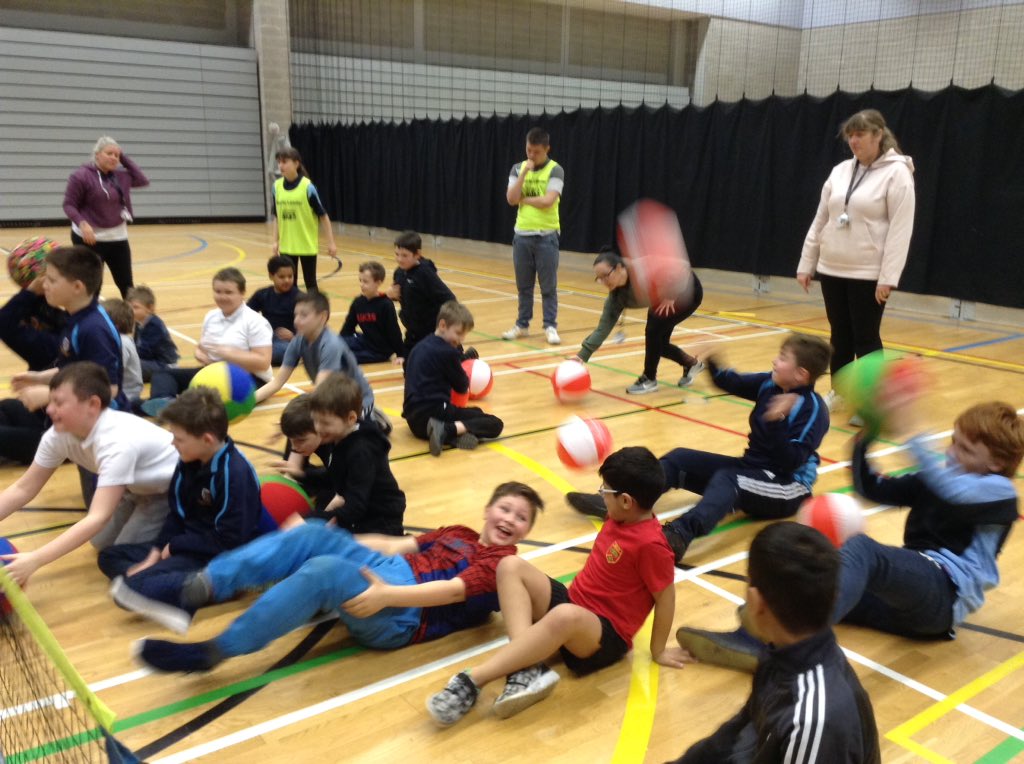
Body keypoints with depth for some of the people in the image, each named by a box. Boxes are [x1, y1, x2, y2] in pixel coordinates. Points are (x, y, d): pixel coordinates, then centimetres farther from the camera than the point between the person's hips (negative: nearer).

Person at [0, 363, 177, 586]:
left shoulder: (117, 442, -40)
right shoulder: (59, 434, -17)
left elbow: (98, 518, -45)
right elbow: (24, 488, -7)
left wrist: (35, 560, -49)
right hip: (139, 486, 8)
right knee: (103, 542, 7)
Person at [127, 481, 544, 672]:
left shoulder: (502, 563, 2)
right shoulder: (459, 534, 26)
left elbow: (454, 590, -16)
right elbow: (396, 544, 19)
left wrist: (387, 596, -29)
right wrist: (338, 541, 9)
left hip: (404, 614, -7)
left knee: (323, 571, -32)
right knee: (314, 535, -16)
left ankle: (212, 652, -29)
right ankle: (200, 588, -27)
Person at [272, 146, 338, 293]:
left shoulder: (307, 186, -13)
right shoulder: (277, 186, 0)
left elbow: (323, 216, -9)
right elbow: (276, 217, 10)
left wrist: (331, 243, -10)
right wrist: (276, 241, 7)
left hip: (307, 245, -4)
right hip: (286, 246, 4)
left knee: (310, 283, 7)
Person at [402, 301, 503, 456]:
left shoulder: (420, 346, 17)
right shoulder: (448, 352, -8)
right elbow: (462, 387, 4)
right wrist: (465, 378, 25)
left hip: (414, 418, 8)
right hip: (434, 413, -8)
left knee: (475, 412, 31)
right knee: (495, 424, -6)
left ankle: (450, 436, -5)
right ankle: (446, 430, -25)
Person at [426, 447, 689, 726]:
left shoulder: (650, 544, -21)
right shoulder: (621, 518, 3)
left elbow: (665, 598, -13)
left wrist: (658, 651, -5)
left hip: (605, 637, -9)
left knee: (565, 616, -46)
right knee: (511, 566, -12)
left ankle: (471, 681, -41)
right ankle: (526, 669, -29)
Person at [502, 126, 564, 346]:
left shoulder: (555, 170, -6)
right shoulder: (518, 169, 6)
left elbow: (547, 201, -19)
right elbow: (511, 199, -6)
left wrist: (523, 198, -6)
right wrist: (524, 172, -12)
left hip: (546, 236, -4)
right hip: (522, 235, 4)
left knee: (548, 286, 1)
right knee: (524, 285, 11)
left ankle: (550, 326, 8)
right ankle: (522, 324, 20)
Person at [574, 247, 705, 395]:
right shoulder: (617, 296, -16)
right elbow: (603, 327, -14)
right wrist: (582, 356, -20)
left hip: (688, 291, -7)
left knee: (653, 328, -20)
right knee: (658, 343, 3)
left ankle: (649, 379, -2)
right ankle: (691, 364, 32)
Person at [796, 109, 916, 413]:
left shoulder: (897, 173, -8)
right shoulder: (840, 171, 9)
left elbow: (901, 229, -13)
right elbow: (820, 220, 12)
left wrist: (888, 277, -19)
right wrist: (806, 264, 10)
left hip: (868, 274, -5)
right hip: (832, 270, 5)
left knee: (865, 338, 1)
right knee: (840, 336, 14)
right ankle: (839, 392, 28)